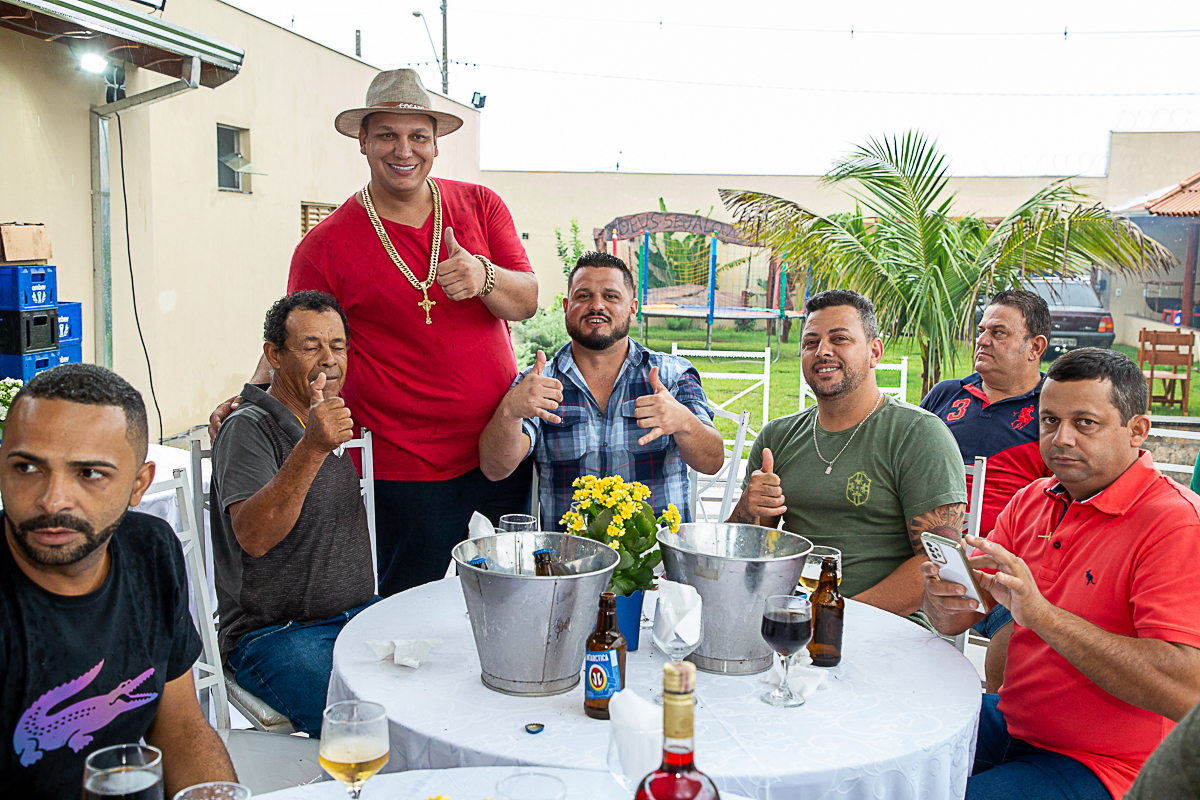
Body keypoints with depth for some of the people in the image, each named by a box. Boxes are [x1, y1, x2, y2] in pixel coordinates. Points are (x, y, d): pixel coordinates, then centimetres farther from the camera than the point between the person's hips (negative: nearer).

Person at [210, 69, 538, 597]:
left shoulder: (480, 206, 4)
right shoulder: (327, 244, -4)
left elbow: (526, 302, -3)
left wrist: (483, 277, -24)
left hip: (500, 453, 4)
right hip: (404, 470, -3)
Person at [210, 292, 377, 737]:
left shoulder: (334, 420, 14)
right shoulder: (249, 429, -10)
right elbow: (253, 537, -28)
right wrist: (312, 448, -40)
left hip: (358, 614, 7)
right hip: (273, 633, -7)